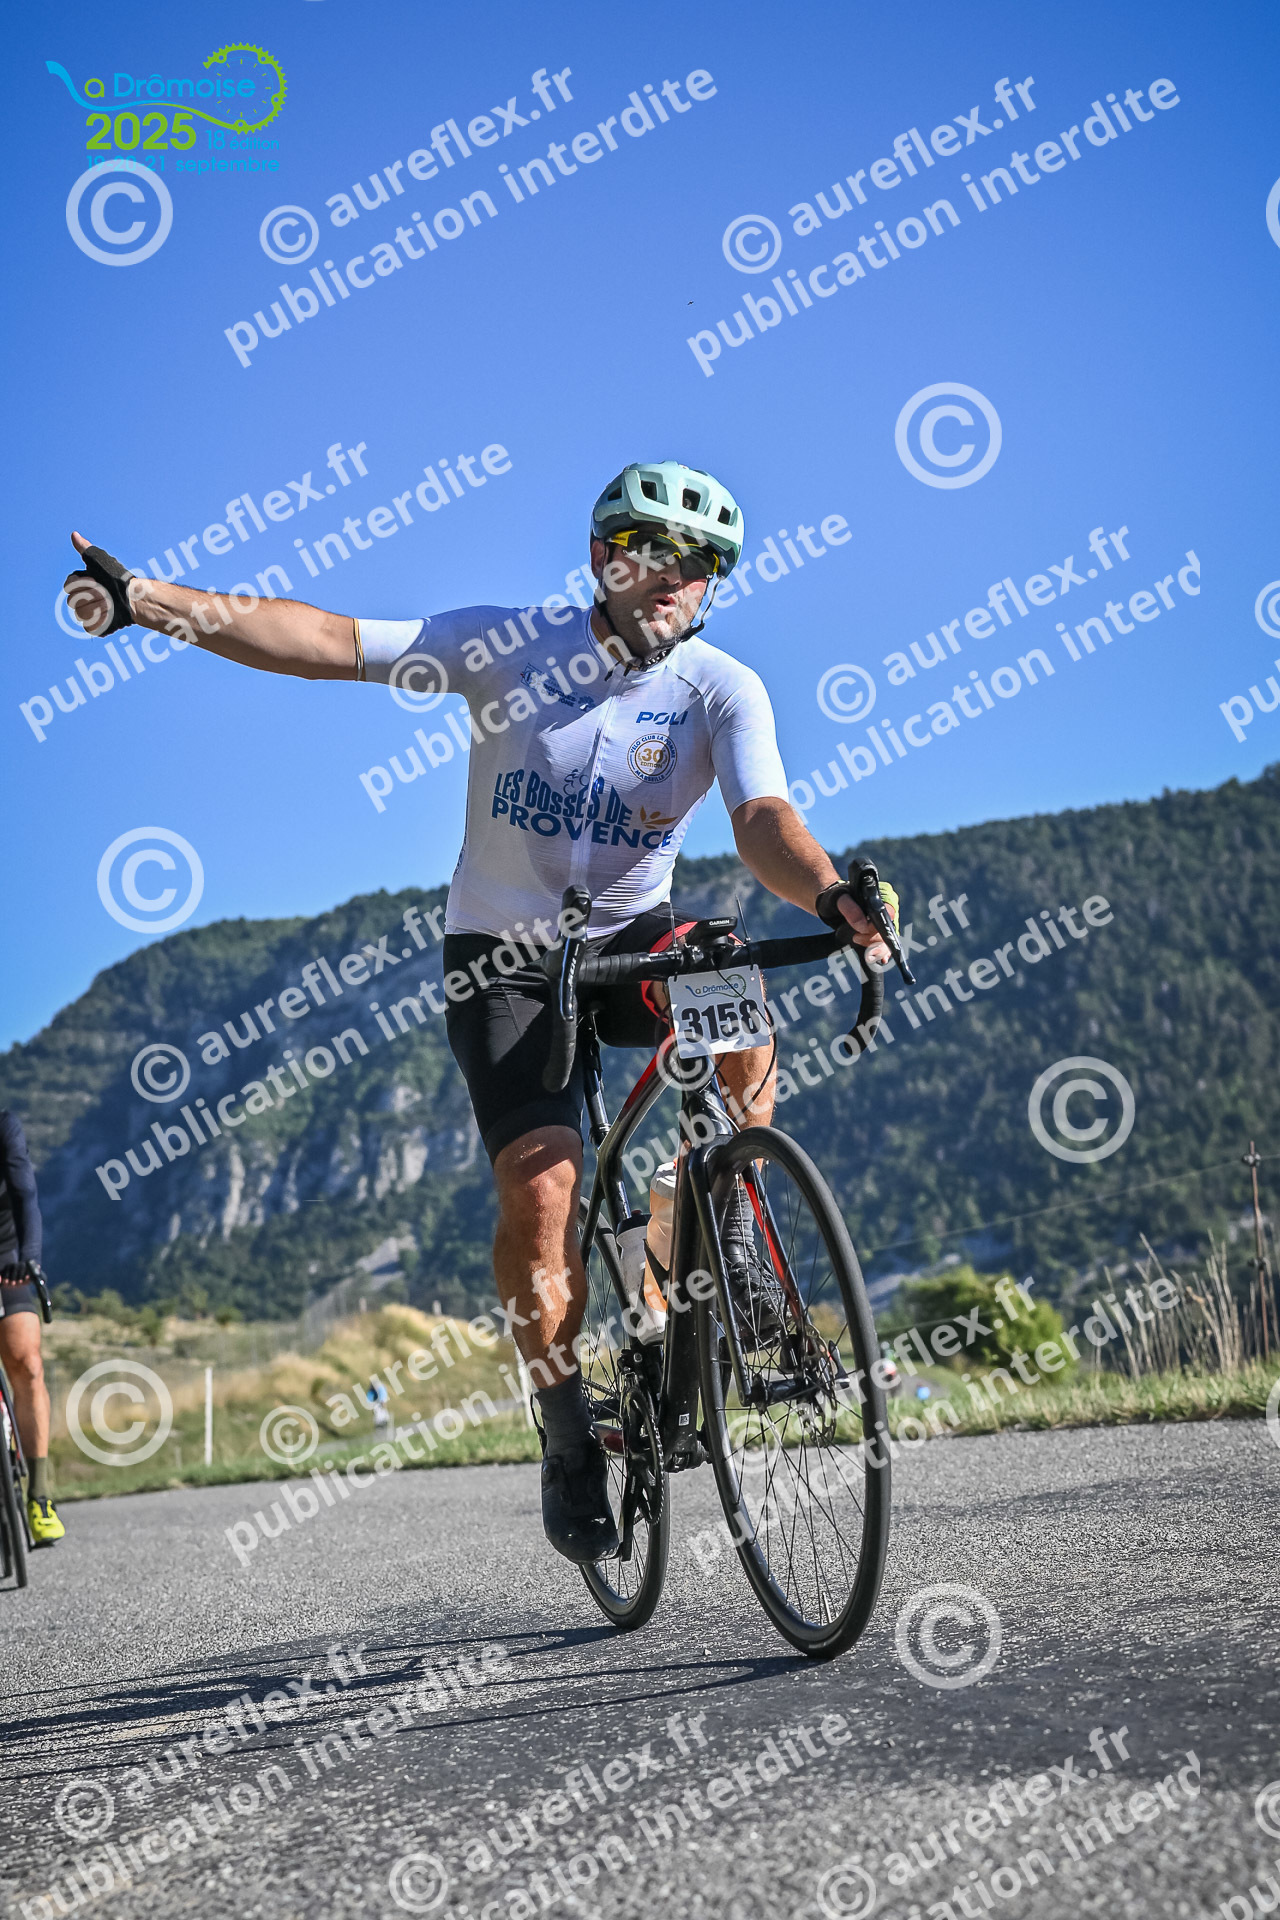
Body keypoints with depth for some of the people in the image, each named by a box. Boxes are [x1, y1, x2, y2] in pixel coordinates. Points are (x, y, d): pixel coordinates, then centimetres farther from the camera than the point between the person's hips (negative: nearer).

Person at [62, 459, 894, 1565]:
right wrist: (147, 598, -25)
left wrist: (832, 895, -49)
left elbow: (764, 822, -26)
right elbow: (329, 641, -15)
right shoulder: (514, 643, -9)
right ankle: (572, 1440, 1)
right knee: (541, 1182, -19)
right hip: (502, 954, -1)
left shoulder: (724, 691, -9)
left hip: (632, 940, 1)